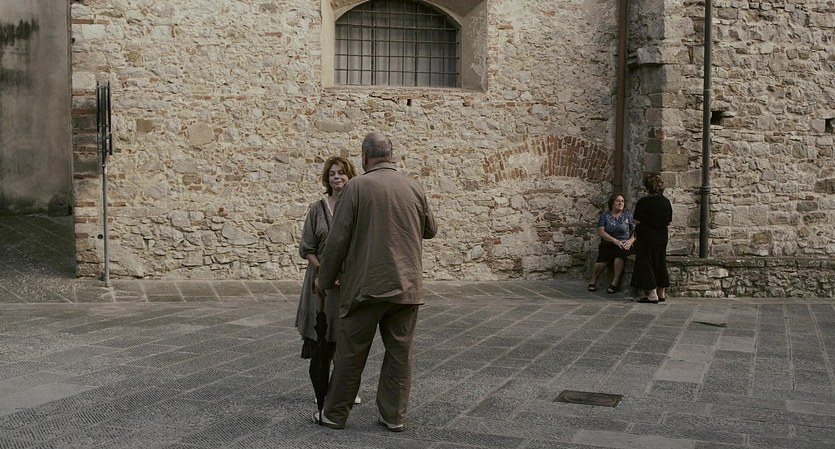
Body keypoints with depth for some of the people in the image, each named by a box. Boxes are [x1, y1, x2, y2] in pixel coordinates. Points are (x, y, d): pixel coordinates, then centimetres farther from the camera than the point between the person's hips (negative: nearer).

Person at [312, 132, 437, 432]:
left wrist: (326, 278, 5)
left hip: (368, 284, -3)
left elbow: (338, 239, -7)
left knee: (351, 352, 6)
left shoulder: (357, 187, -7)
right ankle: (394, 415, 15)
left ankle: (335, 414, 16)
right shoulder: (414, 187, 5)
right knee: (399, 352, 10)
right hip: (408, 285, 4)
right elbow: (430, 229, 18)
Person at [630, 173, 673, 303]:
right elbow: (669, 221, 8)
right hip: (662, 236, 6)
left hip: (646, 237, -6)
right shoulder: (666, 202, 2)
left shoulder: (643, 202, -16)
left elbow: (637, 221, -14)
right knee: (660, 263, 15)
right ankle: (662, 293, 22)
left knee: (646, 263, 0)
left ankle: (652, 294, -4)